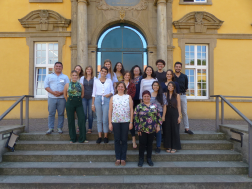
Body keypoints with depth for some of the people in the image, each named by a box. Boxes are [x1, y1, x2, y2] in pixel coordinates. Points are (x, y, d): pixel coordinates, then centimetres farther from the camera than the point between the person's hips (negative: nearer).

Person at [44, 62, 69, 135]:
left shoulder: (65, 77, 12)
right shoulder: (49, 76, 13)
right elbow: (46, 86, 2)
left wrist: (61, 92, -14)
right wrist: (53, 92, -13)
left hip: (62, 98, 0)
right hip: (51, 98, 0)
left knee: (61, 113, 2)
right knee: (51, 113, 1)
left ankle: (60, 128, 11)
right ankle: (50, 128, 8)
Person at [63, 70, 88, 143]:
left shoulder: (80, 85, 4)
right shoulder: (67, 85, 1)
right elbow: (65, 95, 11)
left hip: (79, 104, 1)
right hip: (70, 104, -1)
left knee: (82, 119, -6)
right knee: (71, 121, 4)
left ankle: (82, 138, 5)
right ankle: (73, 138, 18)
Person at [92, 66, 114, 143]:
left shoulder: (109, 81, 10)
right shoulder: (96, 81, 10)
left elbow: (112, 91, 11)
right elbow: (94, 93, 9)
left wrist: (109, 94, -12)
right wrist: (93, 104, 5)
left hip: (106, 100, -1)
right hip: (98, 99, 1)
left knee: (105, 119, -3)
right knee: (99, 119, 4)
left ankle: (106, 136, 10)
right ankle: (99, 136, 13)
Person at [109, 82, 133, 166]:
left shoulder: (128, 97, 5)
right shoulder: (113, 98, 7)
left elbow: (131, 110, 3)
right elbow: (110, 111, 5)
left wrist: (131, 122, -2)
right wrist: (110, 123, 0)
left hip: (125, 122, -1)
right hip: (115, 122, 1)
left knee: (124, 140, 6)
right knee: (117, 140, 7)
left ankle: (123, 158, 18)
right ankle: (118, 158, 20)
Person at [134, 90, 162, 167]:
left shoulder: (154, 106, 5)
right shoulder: (139, 106, -4)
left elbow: (158, 116, 10)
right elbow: (136, 118, -6)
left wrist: (158, 125, 4)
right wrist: (138, 129, -8)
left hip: (152, 129, 3)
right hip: (143, 129, -3)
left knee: (150, 144, 12)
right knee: (142, 144, 4)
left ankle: (149, 159, 26)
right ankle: (141, 159, 20)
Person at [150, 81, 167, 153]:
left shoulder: (162, 95, 1)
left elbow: (164, 106, 0)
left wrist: (163, 116, -5)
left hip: (159, 114, -1)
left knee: (158, 130, 4)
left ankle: (158, 147, 15)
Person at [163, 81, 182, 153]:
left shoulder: (177, 95, 3)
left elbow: (179, 106, 1)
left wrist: (179, 116, -5)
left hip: (174, 114, -1)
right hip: (167, 114, 1)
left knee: (174, 130, 2)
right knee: (167, 130, 4)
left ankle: (174, 147, 14)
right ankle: (168, 146, 17)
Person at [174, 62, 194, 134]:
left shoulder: (184, 76, 8)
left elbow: (186, 87, 13)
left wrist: (182, 92, 5)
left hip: (183, 96, 2)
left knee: (184, 112, 5)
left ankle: (187, 128, 11)